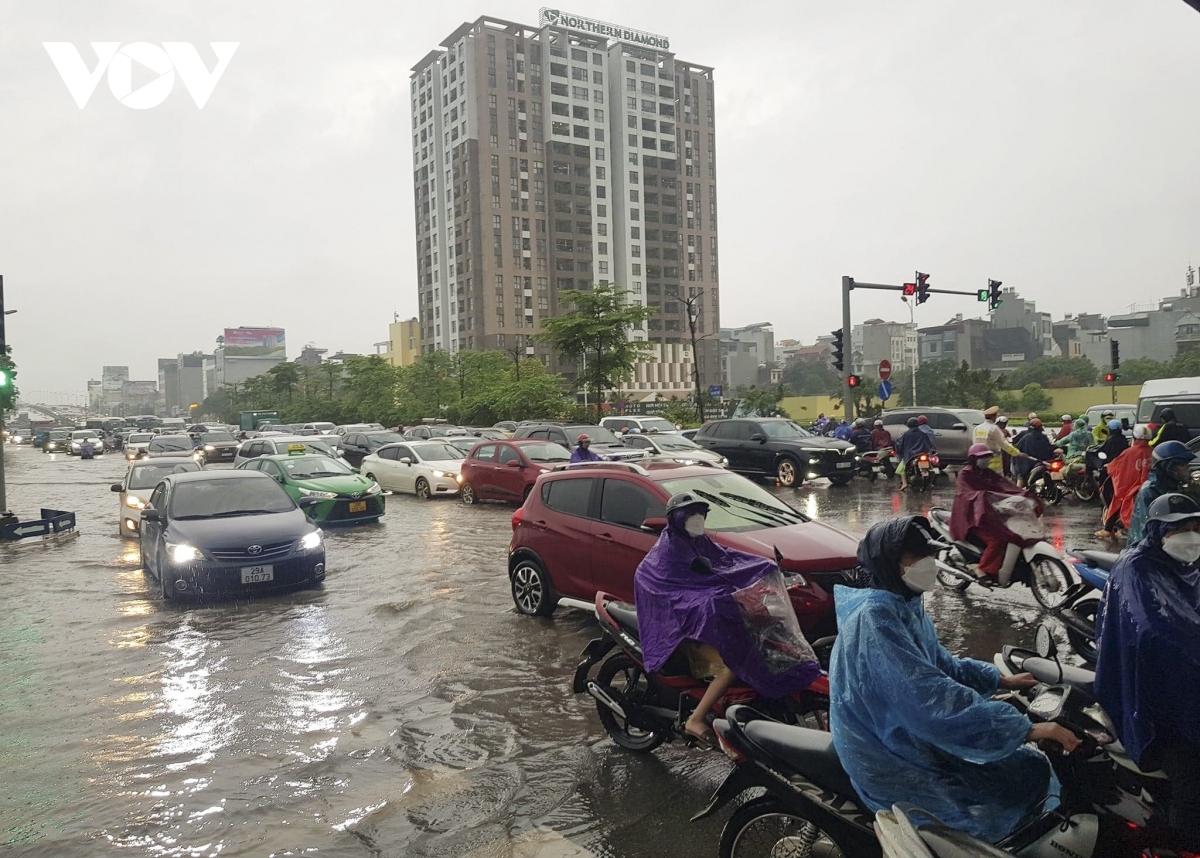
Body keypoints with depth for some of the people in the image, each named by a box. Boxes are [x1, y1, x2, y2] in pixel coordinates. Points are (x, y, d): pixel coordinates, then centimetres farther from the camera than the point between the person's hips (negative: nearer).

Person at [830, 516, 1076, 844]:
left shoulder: (904, 606, 5)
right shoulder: (875, 618, -27)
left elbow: (940, 664, 21)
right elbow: (933, 699, -33)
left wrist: (1002, 679, 13)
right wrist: (1028, 729, -30)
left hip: (906, 734, 10)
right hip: (895, 762, -10)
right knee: (1032, 773, -5)